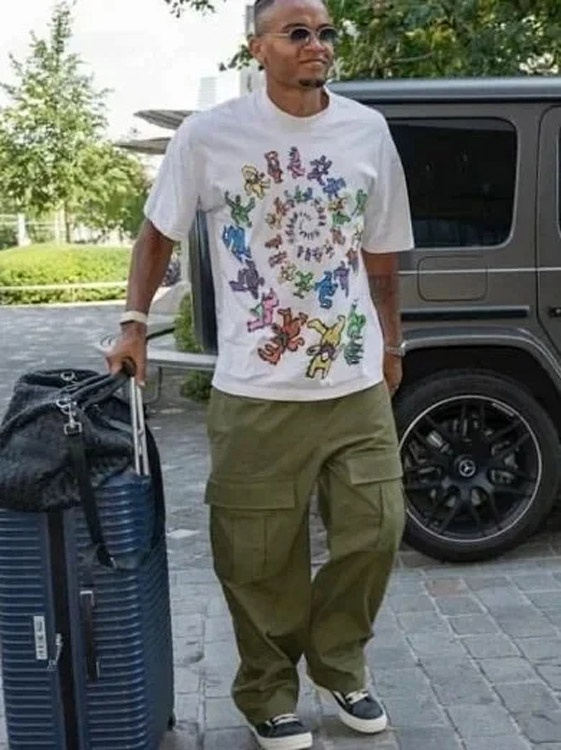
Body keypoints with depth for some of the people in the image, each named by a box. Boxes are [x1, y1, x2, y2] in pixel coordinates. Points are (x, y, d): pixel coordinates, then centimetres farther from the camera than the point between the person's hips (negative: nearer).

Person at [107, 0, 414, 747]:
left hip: (359, 385, 4)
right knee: (262, 558, 5)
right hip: (257, 393, -3)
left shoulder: (369, 132, 6)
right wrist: (135, 323, 0)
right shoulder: (209, 135, -4)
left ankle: (340, 665, 33)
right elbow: (158, 233, 7)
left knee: (374, 532, 8)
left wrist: (391, 346, 15)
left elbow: (381, 256, 13)